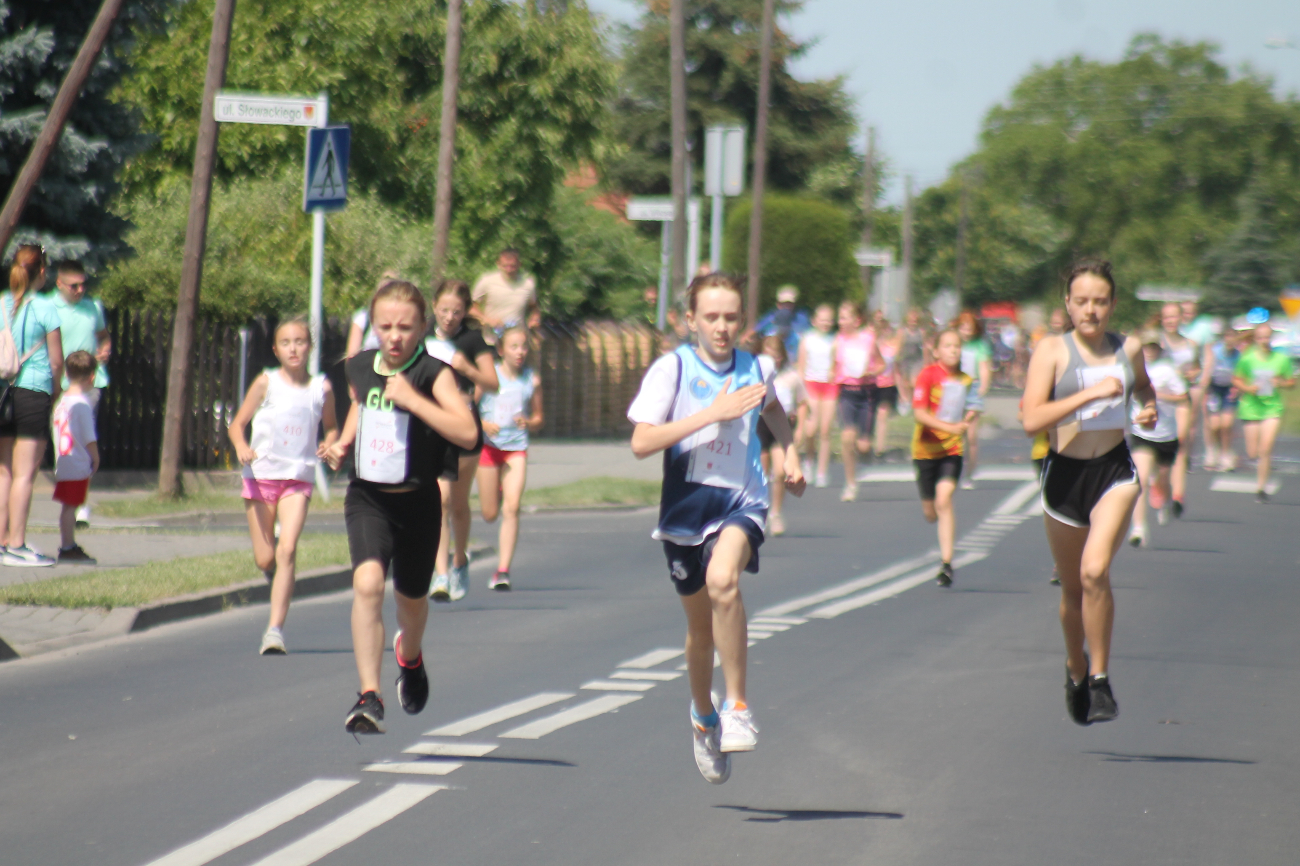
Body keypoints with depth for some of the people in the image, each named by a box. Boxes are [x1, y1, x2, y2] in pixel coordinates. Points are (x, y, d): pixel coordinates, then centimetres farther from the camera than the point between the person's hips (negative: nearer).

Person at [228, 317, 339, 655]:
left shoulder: (322, 388, 3)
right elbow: (237, 424, 0)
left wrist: (329, 444, -4)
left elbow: (331, 426, 19)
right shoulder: (266, 383, -1)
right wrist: (241, 447, -21)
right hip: (260, 475, 0)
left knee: (287, 550, -17)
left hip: (298, 478, 0)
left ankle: (275, 628, -15)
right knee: (264, 559, 2)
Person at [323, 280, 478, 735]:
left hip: (416, 503, -1)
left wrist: (412, 399, -32)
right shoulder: (360, 368, -1)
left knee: (411, 598, 18)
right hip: (367, 498, 1)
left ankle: (409, 657, 55)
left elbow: (467, 433, -30)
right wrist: (343, 444, 9)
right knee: (367, 583, -23)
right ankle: (369, 698, -25)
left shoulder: (433, 374, -15)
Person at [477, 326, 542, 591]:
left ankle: (503, 571, -15)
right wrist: (485, 424, -19)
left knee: (511, 508, -16)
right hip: (489, 446, 0)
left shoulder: (532, 380, 4)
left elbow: (537, 421, 12)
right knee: (490, 514, 4)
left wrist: (527, 422, -11)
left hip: (517, 447, 0)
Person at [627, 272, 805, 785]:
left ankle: (738, 708, -22)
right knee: (700, 623, 13)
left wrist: (790, 453, 13)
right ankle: (703, 716, 41)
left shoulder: (752, 369, 2)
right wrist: (713, 413, -23)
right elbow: (641, 443, -19)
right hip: (686, 506, 0)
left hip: (741, 502, 0)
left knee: (722, 580, -31)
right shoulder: (672, 369, -8)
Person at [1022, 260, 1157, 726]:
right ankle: (1076, 667, 40)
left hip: (1114, 472, 0)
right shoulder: (1052, 350, -6)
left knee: (1095, 571, -22)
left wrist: (1149, 409, 5)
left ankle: (1100, 678, -11)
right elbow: (1032, 419, -18)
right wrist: (1090, 393, -23)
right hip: (1065, 473, 0)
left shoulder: (1128, 349, 3)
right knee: (1072, 588, 13)